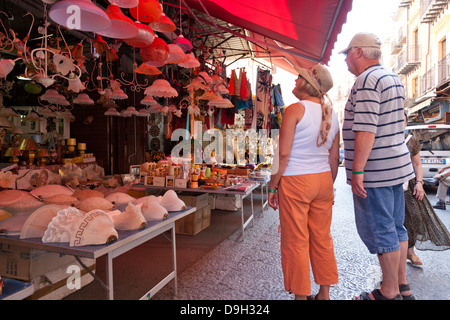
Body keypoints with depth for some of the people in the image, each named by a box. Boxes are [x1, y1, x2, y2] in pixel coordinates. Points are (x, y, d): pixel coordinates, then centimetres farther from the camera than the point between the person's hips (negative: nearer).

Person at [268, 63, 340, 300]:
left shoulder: (295, 109, -10)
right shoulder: (331, 114, 9)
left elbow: (283, 153, -16)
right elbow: (334, 158, 11)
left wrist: (273, 187, -9)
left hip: (295, 181, -7)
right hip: (323, 180, 7)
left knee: (296, 242, 5)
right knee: (322, 239, 16)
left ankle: (301, 296, 18)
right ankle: (324, 294, 29)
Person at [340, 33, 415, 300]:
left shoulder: (367, 80, -15)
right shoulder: (394, 79, 17)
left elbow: (366, 130, -24)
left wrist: (357, 171, -22)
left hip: (374, 170, -10)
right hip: (397, 166, 10)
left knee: (379, 231, 1)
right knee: (396, 227, 16)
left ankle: (390, 292, 14)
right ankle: (402, 286, 28)